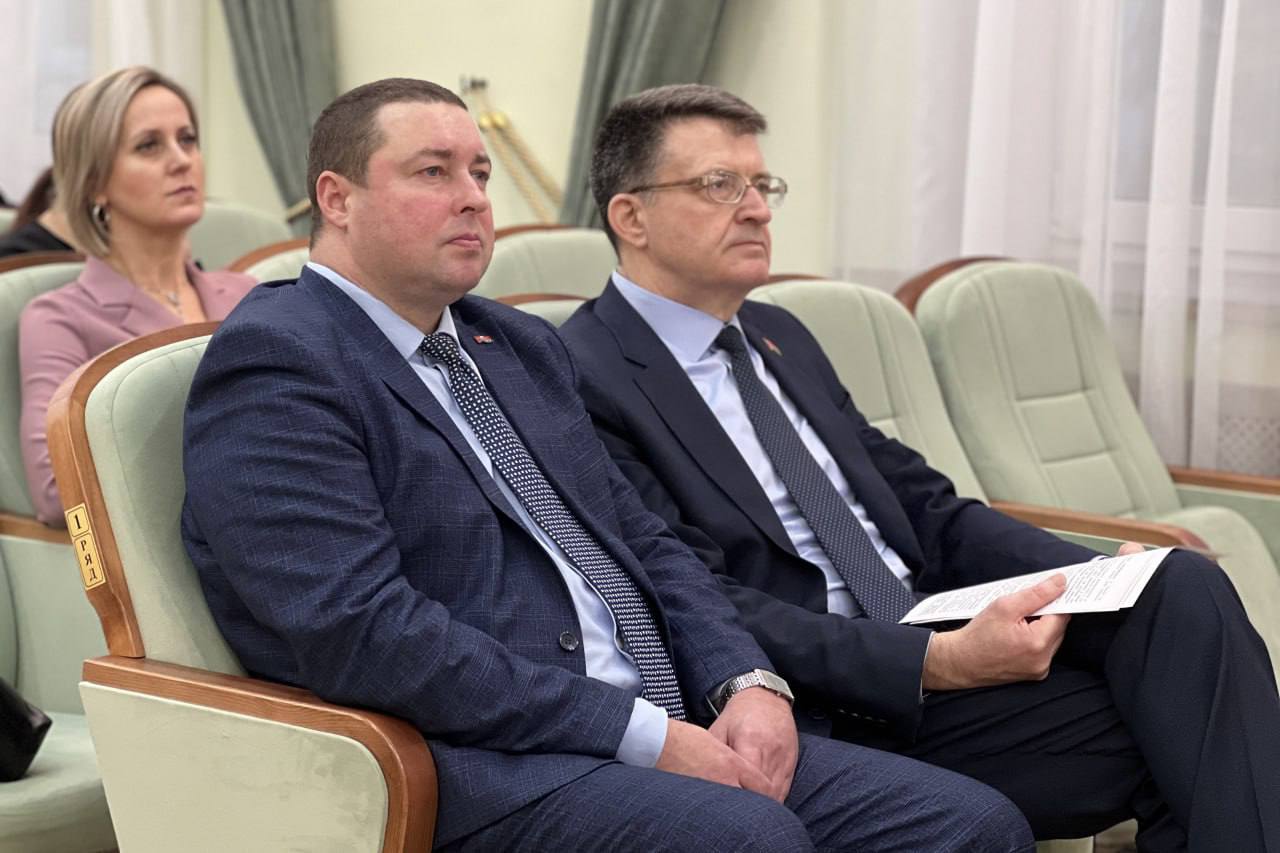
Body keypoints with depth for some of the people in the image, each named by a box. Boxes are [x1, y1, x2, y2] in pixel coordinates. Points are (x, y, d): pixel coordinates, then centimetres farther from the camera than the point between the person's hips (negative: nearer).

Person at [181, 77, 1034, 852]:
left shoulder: (522, 344, 21)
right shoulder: (275, 365, -6)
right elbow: (364, 633, -17)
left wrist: (748, 683, -1)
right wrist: (646, 735, -17)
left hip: (671, 733, 8)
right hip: (483, 768, -8)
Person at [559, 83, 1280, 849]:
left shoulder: (778, 338, 19)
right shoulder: (586, 384, -7)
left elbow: (925, 509, 17)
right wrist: (941, 662, -24)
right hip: (832, 714, -8)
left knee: (1183, 591, -18)